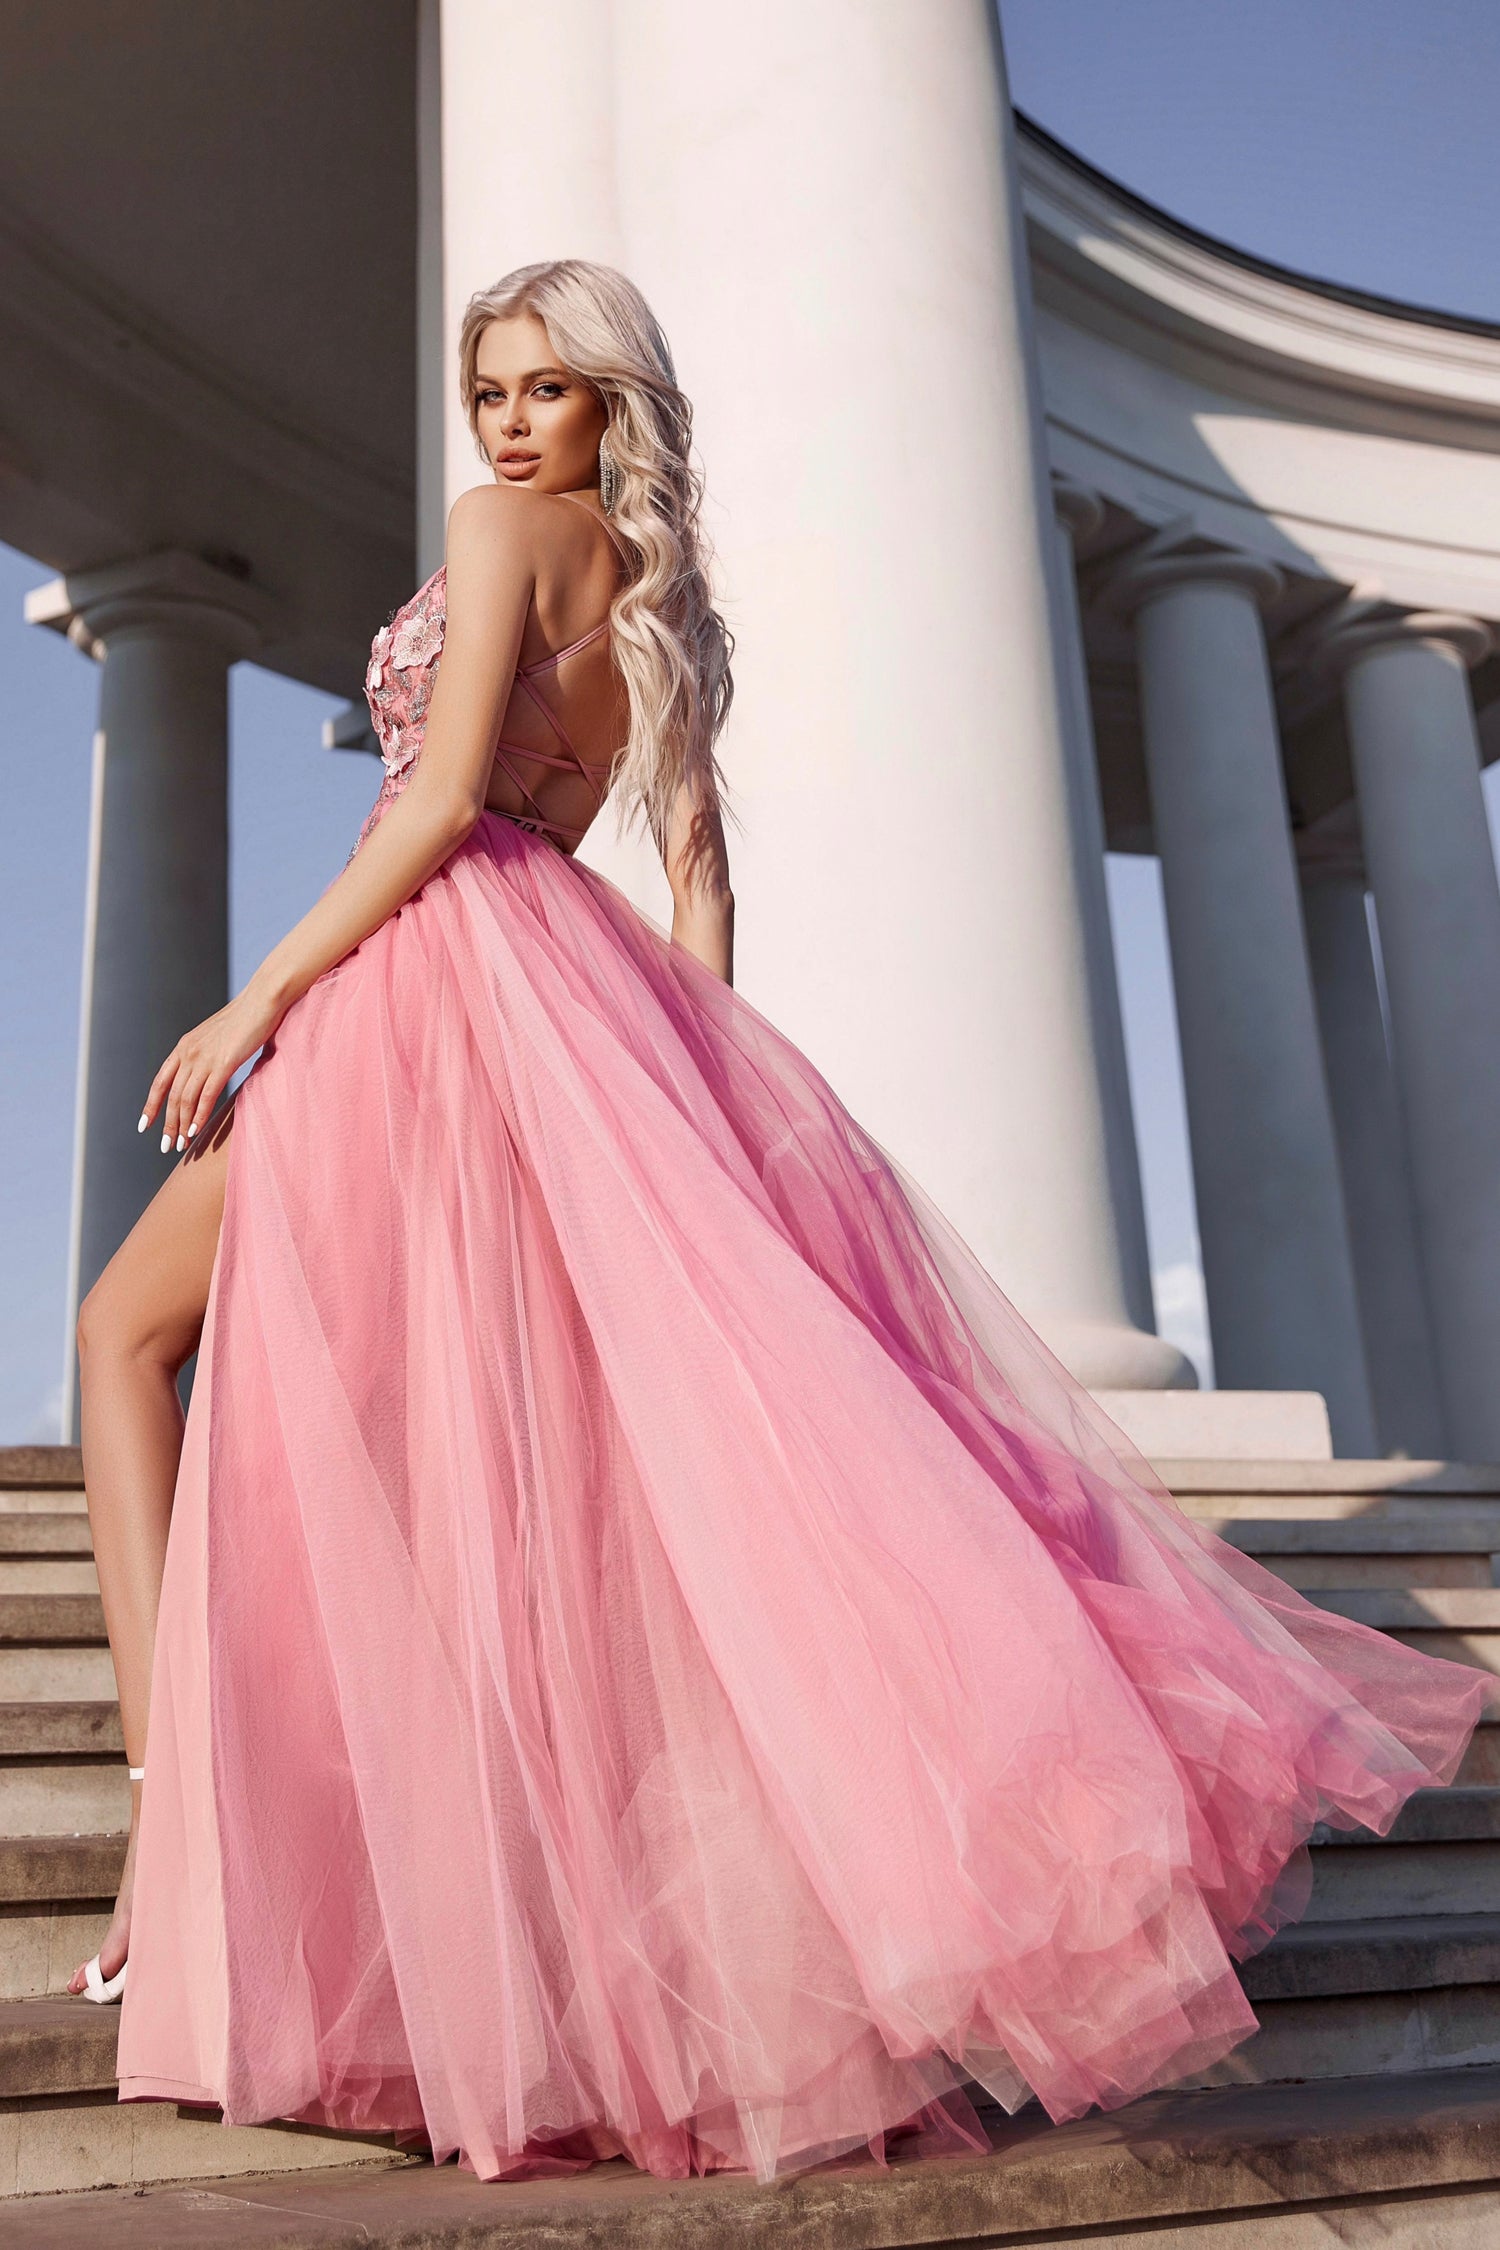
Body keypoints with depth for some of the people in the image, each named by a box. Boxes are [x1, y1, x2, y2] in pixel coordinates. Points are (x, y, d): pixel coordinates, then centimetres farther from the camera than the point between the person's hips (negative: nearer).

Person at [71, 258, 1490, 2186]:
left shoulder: (502, 528, -2)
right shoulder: (665, 599, 21)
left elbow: (441, 802, -13)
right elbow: (700, 883, 16)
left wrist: (256, 998, -10)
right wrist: (692, 1083, 14)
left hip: (432, 963, -7)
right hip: (576, 985, 8)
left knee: (124, 1329, 2)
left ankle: (180, 1803, -9)